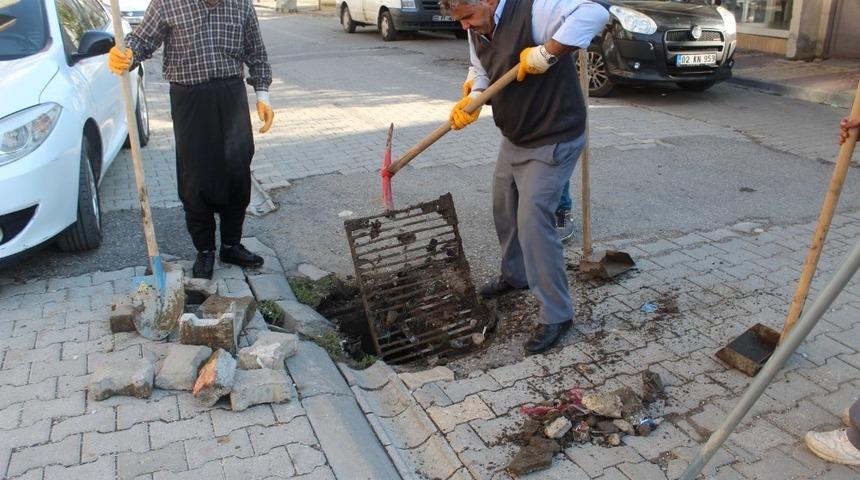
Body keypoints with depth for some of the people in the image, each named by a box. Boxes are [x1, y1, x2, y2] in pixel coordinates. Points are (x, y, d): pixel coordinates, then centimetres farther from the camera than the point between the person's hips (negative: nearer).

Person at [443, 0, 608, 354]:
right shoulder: (477, 30, 1)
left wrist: (546, 53, -38)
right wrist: (471, 101, -7)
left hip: (552, 141, -9)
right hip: (513, 138, 9)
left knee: (533, 223, -12)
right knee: (504, 209, 21)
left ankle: (556, 315, 2)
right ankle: (515, 275, 46)